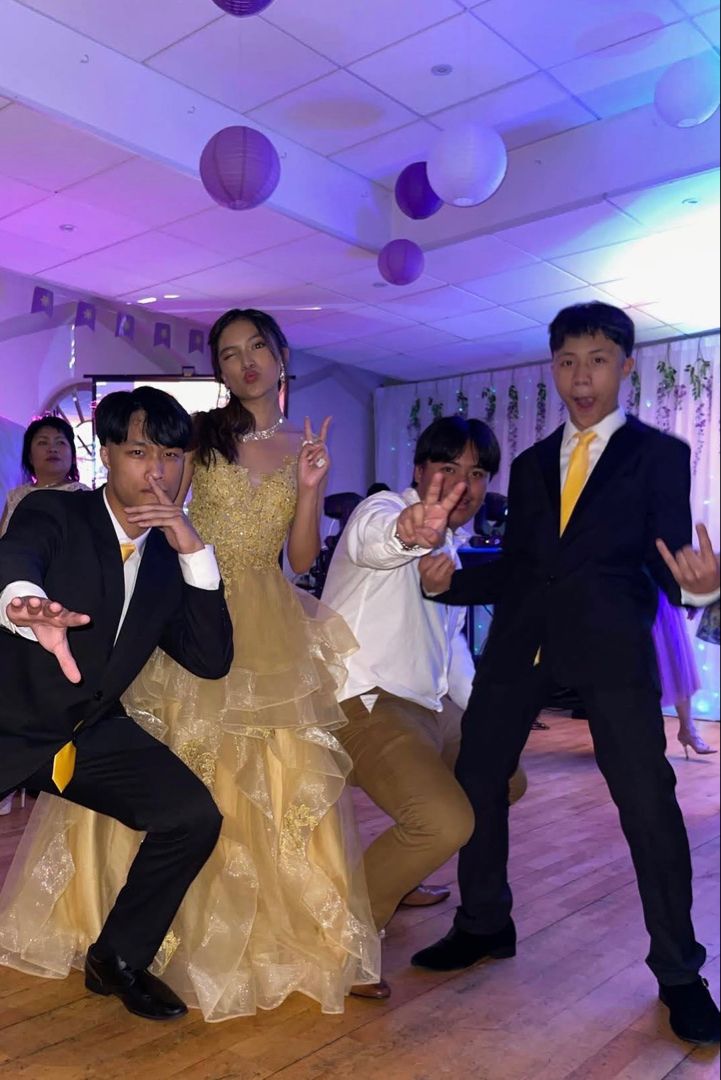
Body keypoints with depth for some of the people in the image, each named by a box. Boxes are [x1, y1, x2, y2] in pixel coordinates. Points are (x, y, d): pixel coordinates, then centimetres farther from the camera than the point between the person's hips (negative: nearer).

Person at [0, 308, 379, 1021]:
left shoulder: (303, 447, 9)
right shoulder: (200, 433, 4)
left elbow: (302, 560, 5)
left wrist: (310, 487, -7)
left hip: (270, 630, 1)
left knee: (276, 781, 1)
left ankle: (275, 931, 20)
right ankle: (177, 927, 23)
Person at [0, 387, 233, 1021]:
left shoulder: (171, 554, 2)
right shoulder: (53, 514, -11)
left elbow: (212, 661, -5)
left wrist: (196, 552, -16)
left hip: (93, 731, 4)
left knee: (194, 815, -12)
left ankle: (119, 957, 12)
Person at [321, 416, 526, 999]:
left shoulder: (450, 545, 17)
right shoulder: (383, 508, -11)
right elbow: (373, 539, -39)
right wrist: (406, 531, -63)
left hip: (428, 707, 10)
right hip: (362, 704, -10)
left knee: (504, 781, 21)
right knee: (447, 822, -27)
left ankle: (398, 878, 33)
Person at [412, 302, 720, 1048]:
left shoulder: (659, 454, 6)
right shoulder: (530, 464, 17)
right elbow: (513, 567, 14)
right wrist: (449, 581, -2)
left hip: (610, 642, -4)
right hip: (522, 638, 5)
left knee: (648, 802, -2)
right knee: (475, 778, 9)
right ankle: (484, 924, 32)